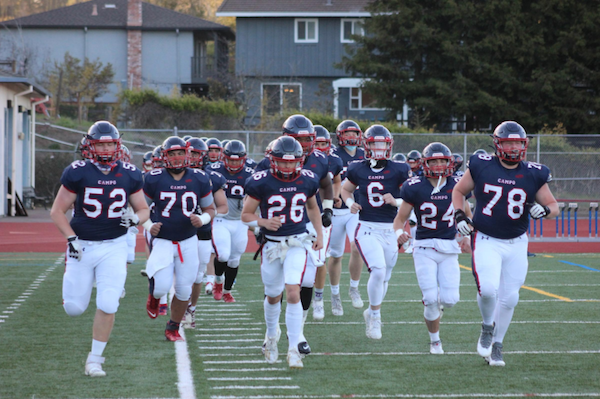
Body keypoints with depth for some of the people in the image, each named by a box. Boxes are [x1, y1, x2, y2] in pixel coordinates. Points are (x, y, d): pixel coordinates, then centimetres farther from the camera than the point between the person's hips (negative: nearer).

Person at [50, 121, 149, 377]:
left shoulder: (129, 175, 0)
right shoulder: (77, 173, -8)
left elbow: (143, 210, 10)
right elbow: (57, 211, -3)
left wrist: (135, 218, -14)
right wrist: (71, 238, -16)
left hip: (114, 247, 1)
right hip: (82, 245, -1)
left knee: (107, 305, -10)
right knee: (74, 309, 2)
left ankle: (94, 359, 6)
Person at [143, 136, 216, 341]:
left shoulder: (199, 180, -3)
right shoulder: (154, 180, -9)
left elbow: (210, 209, 8)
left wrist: (202, 220, -15)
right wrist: (149, 226, -16)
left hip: (188, 242, 2)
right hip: (162, 240, -2)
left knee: (184, 290, 4)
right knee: (162, 287, -17)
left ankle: (173, 328, 25)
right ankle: (153, 294, 21)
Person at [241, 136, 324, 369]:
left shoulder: (307, 181, -1)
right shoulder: (262, 182, -11)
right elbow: (246, 215, -5)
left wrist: (319, 234, 13)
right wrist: (264, 222, -24)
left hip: (297, 244, 0)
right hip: (271, 244, 0)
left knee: (293, 293, -16)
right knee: (273, 296, 14)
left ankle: (293, 350, -10)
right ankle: (271, 336, 43)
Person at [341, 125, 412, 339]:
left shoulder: (399, 171, -3)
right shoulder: (358, 169, 1)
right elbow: (346, 189, 19)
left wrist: (395, 201, -18)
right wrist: (350, 203, -2)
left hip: (390, 230, 2)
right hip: (367, 229, -2)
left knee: (384, 277, 12)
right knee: (378, 270, -21)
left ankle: (371, 312, 39)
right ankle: (375, 317, -3)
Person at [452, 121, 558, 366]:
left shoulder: (533, 175, -2)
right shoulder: (481, 166, -6)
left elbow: (553, 206, 5)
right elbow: (458, 191, 9)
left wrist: (545, 210, -18)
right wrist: (459, 215, -7)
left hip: (516, 244, 2)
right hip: (486, 241, -2)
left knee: (509, 298, 4)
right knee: (488, 289, -21)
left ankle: (496, 346, 24)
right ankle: (487, 327, 10)